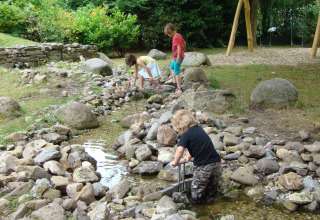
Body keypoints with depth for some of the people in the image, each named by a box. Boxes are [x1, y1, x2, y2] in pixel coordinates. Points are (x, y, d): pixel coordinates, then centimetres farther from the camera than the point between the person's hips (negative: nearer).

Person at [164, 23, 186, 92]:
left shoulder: (175, 38, -21)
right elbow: (184, 43, 16)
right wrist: (183, 51, 25)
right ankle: (174, 81, 30)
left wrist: (178, 58, -25)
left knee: (176, 73, -4)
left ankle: (179, 88, 0)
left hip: (177, 57, -10)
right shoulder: (179, 35, 7)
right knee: (172, 67, 28)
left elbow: (179, 47, -28)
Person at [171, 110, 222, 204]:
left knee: (196, 199, 11)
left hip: (203, 167, -6)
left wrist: (175, 162, -4)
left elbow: (180, 150, -20)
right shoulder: (200, 129, 15)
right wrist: (190, 156, 30)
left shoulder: (186, 134, -7)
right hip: (216, 164, 6)